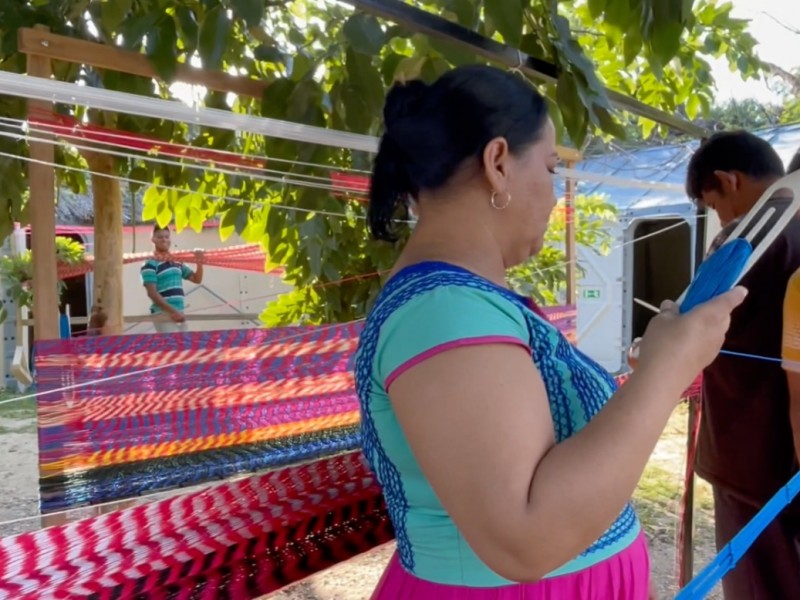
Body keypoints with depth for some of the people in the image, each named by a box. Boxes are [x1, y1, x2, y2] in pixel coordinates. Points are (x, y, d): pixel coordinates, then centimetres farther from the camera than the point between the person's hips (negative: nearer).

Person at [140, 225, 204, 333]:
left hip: (179, 314, 7)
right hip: (163, 314, -7)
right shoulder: (150, 265, -6)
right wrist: (172, 311, -21)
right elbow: (152, 293, -14)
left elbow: (197, 279, 18)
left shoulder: (177, 263, 15)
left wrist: (199, 263, -1)